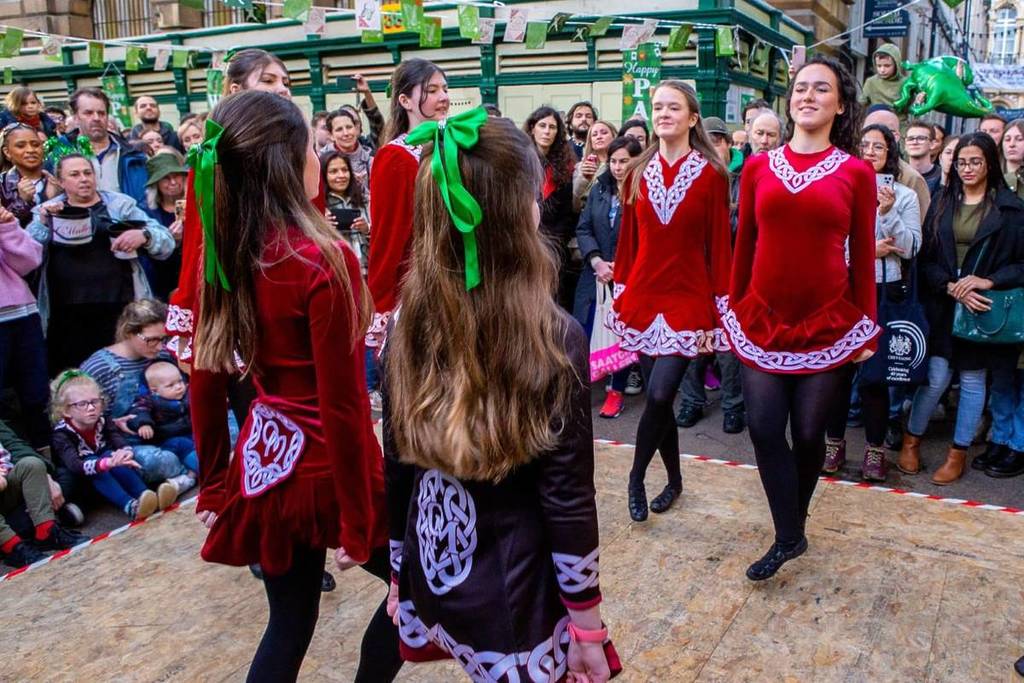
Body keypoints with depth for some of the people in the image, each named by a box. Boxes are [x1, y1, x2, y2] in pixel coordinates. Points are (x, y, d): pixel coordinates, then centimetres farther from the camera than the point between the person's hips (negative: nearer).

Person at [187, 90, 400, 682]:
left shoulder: (224, 254, -2)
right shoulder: (323, 259, -21)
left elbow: (206, 379, 5)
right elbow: (342, 404, -20)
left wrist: (214, 484, 16)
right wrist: (356, 523, -11)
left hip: (264, 459, 7)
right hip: (327, 463, -6)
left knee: (289, 623, 22)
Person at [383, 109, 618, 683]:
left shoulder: (408, 327, -8)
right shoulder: (556, 338, -20)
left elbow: (397, 470, 0)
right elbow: (568, 501, -16)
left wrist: (400, 574, 14)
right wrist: (587, 624, -5)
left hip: (432, 575, 4)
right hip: (515, 588, -4)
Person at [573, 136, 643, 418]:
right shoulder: (599, 188, 7)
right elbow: (583, 229, 4)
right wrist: (597, 262, -10)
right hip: (596, 272, 4)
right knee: (581, 331, 4)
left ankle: (617, 391, 21)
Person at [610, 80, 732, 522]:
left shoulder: (711, 175, -3)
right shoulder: (638, 173, 7)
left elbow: (719, 246, -4)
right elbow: (627, 240, 10)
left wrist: (717, 310, -6)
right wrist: (620, 295, 7)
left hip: (688, 300, -3)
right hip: (642, 298, 4)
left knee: (659, 395, -15)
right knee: (658, 397, 9)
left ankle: (636, 477, 7)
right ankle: (674, 479, 28)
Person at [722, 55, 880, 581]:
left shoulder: (856, 173, 0)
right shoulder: (759, 167, 5)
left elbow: (863, 256, 2)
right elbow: (744, 245, 8)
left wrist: (868, 326, 1)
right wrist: (732, 309, 8)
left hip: (828, 324, -1)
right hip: (763, 320, 1)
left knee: (809, 434, 7)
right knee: (765, 430, -3)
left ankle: (792, 529, 30)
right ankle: (789, 537, 14)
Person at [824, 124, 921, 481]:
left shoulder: (904, 195, 6)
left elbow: (911, 248, -1)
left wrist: (888, 213, -12)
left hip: (884, 292, 0)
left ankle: (875, 449, 16)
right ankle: (834, 442, 21)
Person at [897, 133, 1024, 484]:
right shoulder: (943, 203, 6)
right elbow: (926, 258, 2)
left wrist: (988, 281, -17)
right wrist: (951, 287, -13)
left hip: (982, 308, -1)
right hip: (942, 306, 1)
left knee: (973, 381, 7)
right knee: (935, 379, 1)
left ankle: (958, 454, 20)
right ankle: (911, 441, 21)